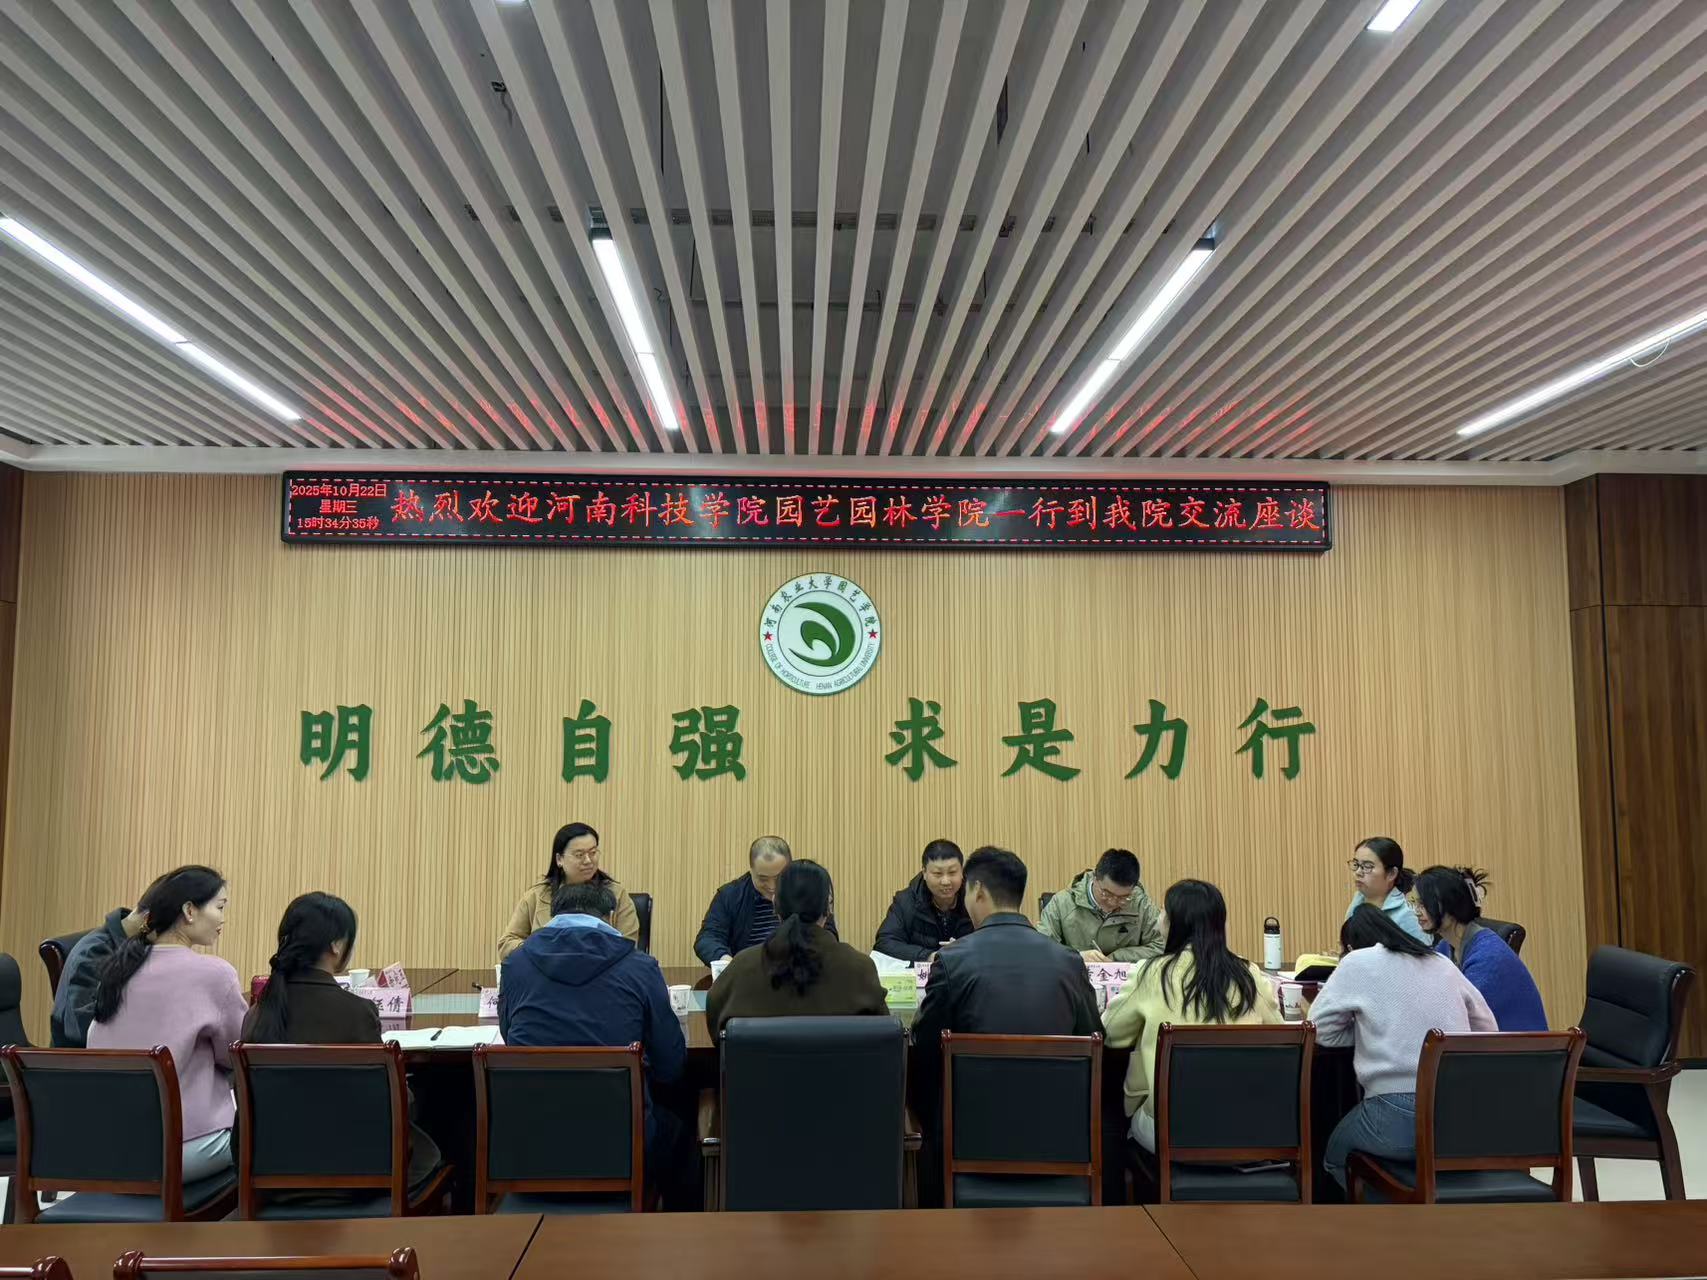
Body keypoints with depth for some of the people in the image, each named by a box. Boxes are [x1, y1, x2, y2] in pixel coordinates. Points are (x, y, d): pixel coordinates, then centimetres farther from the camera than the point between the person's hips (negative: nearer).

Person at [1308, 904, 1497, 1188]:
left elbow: (1320, 1029, 4)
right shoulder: (1443, 962, 16)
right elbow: (1488, 1029, 23)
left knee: (1335, 1153, 24)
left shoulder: (1359, 962, 3)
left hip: (1402, 1115, -6)